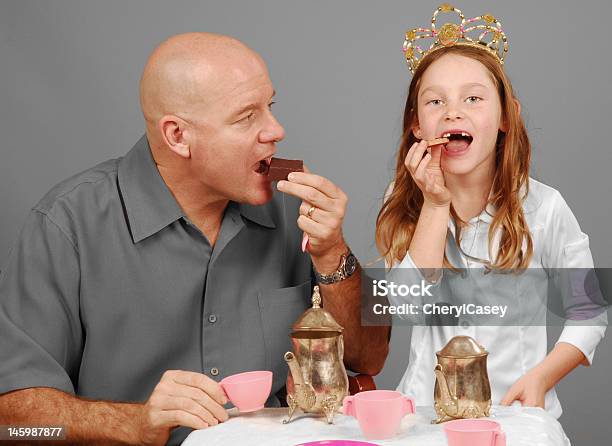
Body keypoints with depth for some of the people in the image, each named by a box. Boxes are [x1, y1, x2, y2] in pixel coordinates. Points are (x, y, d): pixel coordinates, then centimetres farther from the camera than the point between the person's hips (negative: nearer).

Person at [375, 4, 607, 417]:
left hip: (516, 410, 0)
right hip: (427, 409, 1)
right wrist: (435, 205, -12)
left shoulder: (542, 207, -4)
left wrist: (541, 378, -11)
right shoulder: (404, 203, 2)